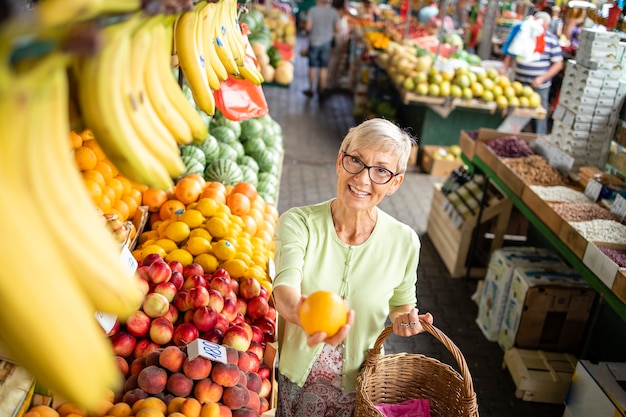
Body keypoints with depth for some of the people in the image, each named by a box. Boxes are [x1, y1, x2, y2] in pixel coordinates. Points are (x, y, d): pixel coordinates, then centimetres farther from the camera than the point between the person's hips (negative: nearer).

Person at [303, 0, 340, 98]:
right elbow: (337, 29, -2)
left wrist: (309, 31, 8)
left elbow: (308, 27, -14)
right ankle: (322, 90, 13)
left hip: (314, 41, -1)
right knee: (324, 67, 9)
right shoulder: (333, 12, -5)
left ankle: (310, 89, 14)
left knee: (313, 66, 9)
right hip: (327, 42, 1)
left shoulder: (312, 10, -11)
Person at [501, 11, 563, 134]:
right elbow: (511, 53, 14)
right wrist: (504, 68, -2)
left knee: (539, 116, 2)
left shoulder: (552, 40, -6)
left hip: (539, 87, -3)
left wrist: (542, 78, -16)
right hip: (519, 83, 4)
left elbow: (558, 64, -5)